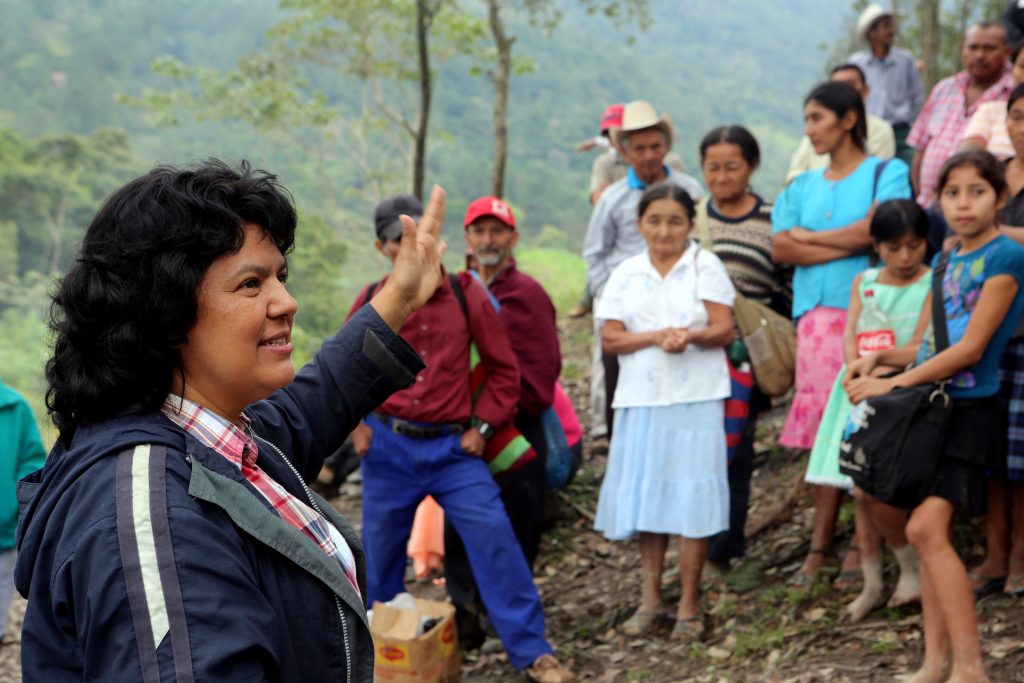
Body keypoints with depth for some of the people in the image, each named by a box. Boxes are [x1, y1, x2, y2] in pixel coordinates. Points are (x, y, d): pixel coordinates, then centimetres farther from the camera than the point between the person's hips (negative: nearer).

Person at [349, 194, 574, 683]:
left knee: (494, 540, -9)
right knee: (381, 551, 12)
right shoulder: (372, 302, 0)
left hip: (453, 447, -1)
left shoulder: (465, 295, -3)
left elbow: (503, 368, 4)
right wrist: (353, 423, 2)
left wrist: (482, 425, -3)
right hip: (388, 447, 1)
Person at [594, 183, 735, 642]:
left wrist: (691, 336, -24)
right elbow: (610, 338, 1)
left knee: (690, 495, -3)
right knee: (645, 494, 5)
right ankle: (650, 599, 16)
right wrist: (657, 336, -14)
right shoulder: (626, 275, 9)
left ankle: (689, 605, 5)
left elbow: (724, 329, -4)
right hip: (641, 398, 3)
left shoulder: (705, 267, 3)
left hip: (696, 397, -3)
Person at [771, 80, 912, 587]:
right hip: (816, 315, 4)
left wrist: (808, 237, 0)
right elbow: (779, 247, 5)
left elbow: (873, 230, -12)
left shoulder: (886, 173, 5)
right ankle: (821, 544, 4)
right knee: (821, 428, -1)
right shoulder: (802, 187, 20)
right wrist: (847, 245, -5)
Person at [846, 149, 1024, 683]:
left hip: (970, 407, -7)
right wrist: (881, 357, -2)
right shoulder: (946, 263, 14)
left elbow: (970, 348, -14)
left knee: (926, 527, -17)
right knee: (930, 534, 7)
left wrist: (893, 383, -13)